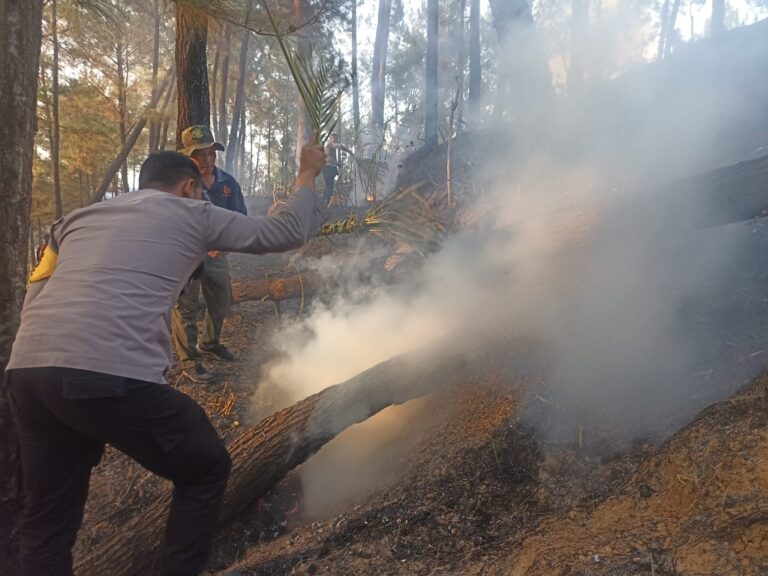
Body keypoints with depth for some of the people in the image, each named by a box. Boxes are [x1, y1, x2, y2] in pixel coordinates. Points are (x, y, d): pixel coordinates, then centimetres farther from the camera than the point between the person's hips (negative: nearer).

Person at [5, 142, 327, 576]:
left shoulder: (79, 217, 29)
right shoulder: (191, 214, 13)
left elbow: (36, 297, 26)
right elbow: (288, 231, 18)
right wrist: (308, 175, 33)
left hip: (27, 371, 7)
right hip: (112, 375, -6)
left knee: (48, 518, 22)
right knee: (206, 470, 17)